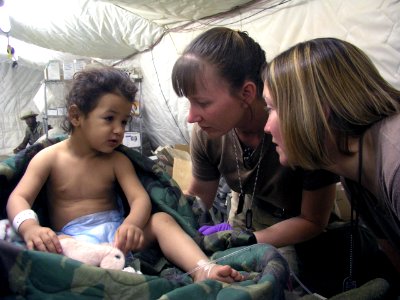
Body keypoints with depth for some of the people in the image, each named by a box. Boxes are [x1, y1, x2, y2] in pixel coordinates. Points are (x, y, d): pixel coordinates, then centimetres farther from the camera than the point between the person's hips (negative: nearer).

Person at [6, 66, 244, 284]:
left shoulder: (117, 161, 8)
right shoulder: (50, 158, 4)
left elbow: (140, 198, -6)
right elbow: (18, 198, -6)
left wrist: (132, 224, -32)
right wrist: (30, 228, -31)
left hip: (115, 231, 3)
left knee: (162, 220, -20)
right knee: (49, 245, -35)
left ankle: (203, 270, -40)